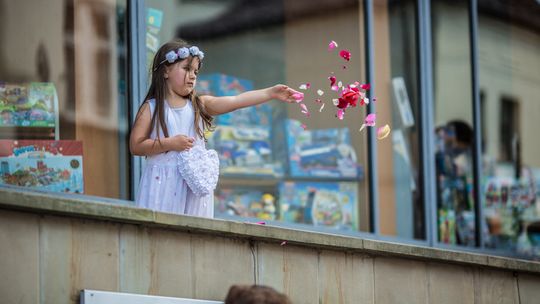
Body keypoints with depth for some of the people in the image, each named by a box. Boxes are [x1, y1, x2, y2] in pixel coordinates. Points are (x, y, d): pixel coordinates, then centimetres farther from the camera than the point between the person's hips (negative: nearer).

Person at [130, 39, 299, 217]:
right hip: (163, 184, -3)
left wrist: (271, 93, -13)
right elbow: (135, 146, -4)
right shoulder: (151, 108, 1)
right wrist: (170, 143, -14)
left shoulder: (199, 105, 9)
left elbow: (236, 101, -2)